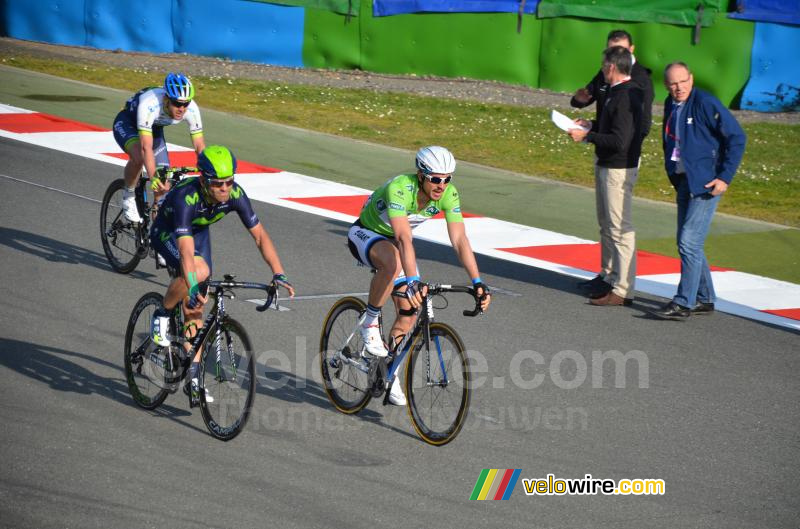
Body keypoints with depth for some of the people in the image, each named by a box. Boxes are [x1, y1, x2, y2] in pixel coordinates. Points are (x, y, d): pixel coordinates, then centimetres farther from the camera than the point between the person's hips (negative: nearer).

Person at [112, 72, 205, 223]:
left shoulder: (191, 109, -29)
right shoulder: (149, 104, -43)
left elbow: (200, 146, -24)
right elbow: (146, 147, -48)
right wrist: (153, 178, -57)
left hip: (154, 128, 5)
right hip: (127, 123, -5)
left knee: (164, 184, -6)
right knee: (138, 157, -35)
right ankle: (128, 197, -10)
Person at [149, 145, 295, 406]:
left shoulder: (235, 195, -27)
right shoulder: (186, 198, -41)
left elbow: (260, 236, -20)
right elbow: (186, 252, -48)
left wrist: (279, 274, -30)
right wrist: (192, 290, -60)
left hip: (199, 231, 5)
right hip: (166, 233, -5)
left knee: (196, 308, 0)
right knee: (200, 270, -34)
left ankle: (193, 375, 6)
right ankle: (162, 315, -10)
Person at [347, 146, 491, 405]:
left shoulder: (448, 194, -22)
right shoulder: (399, 189, -38)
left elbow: (459, 240, -26)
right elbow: (404, 238, -48)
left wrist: (477, 282, -37)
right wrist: (412, 282, -59)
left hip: (395, 241, 6)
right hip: (365, 234, -6)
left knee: (409, 311, -2)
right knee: (393, 263, -40)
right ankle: (369, 322, -17)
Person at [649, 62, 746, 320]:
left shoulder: (706, 103, -15)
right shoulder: (671, 105, 8)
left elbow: (737, 138, -15)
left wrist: (725, 177, -17)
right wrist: (672, 172, 14)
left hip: (706, 183, -8)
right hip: (684, 181, 8)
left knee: (689, 242, -12)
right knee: (687, 242, 12)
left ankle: (683, 303, -8)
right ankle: (705, 299, 22)